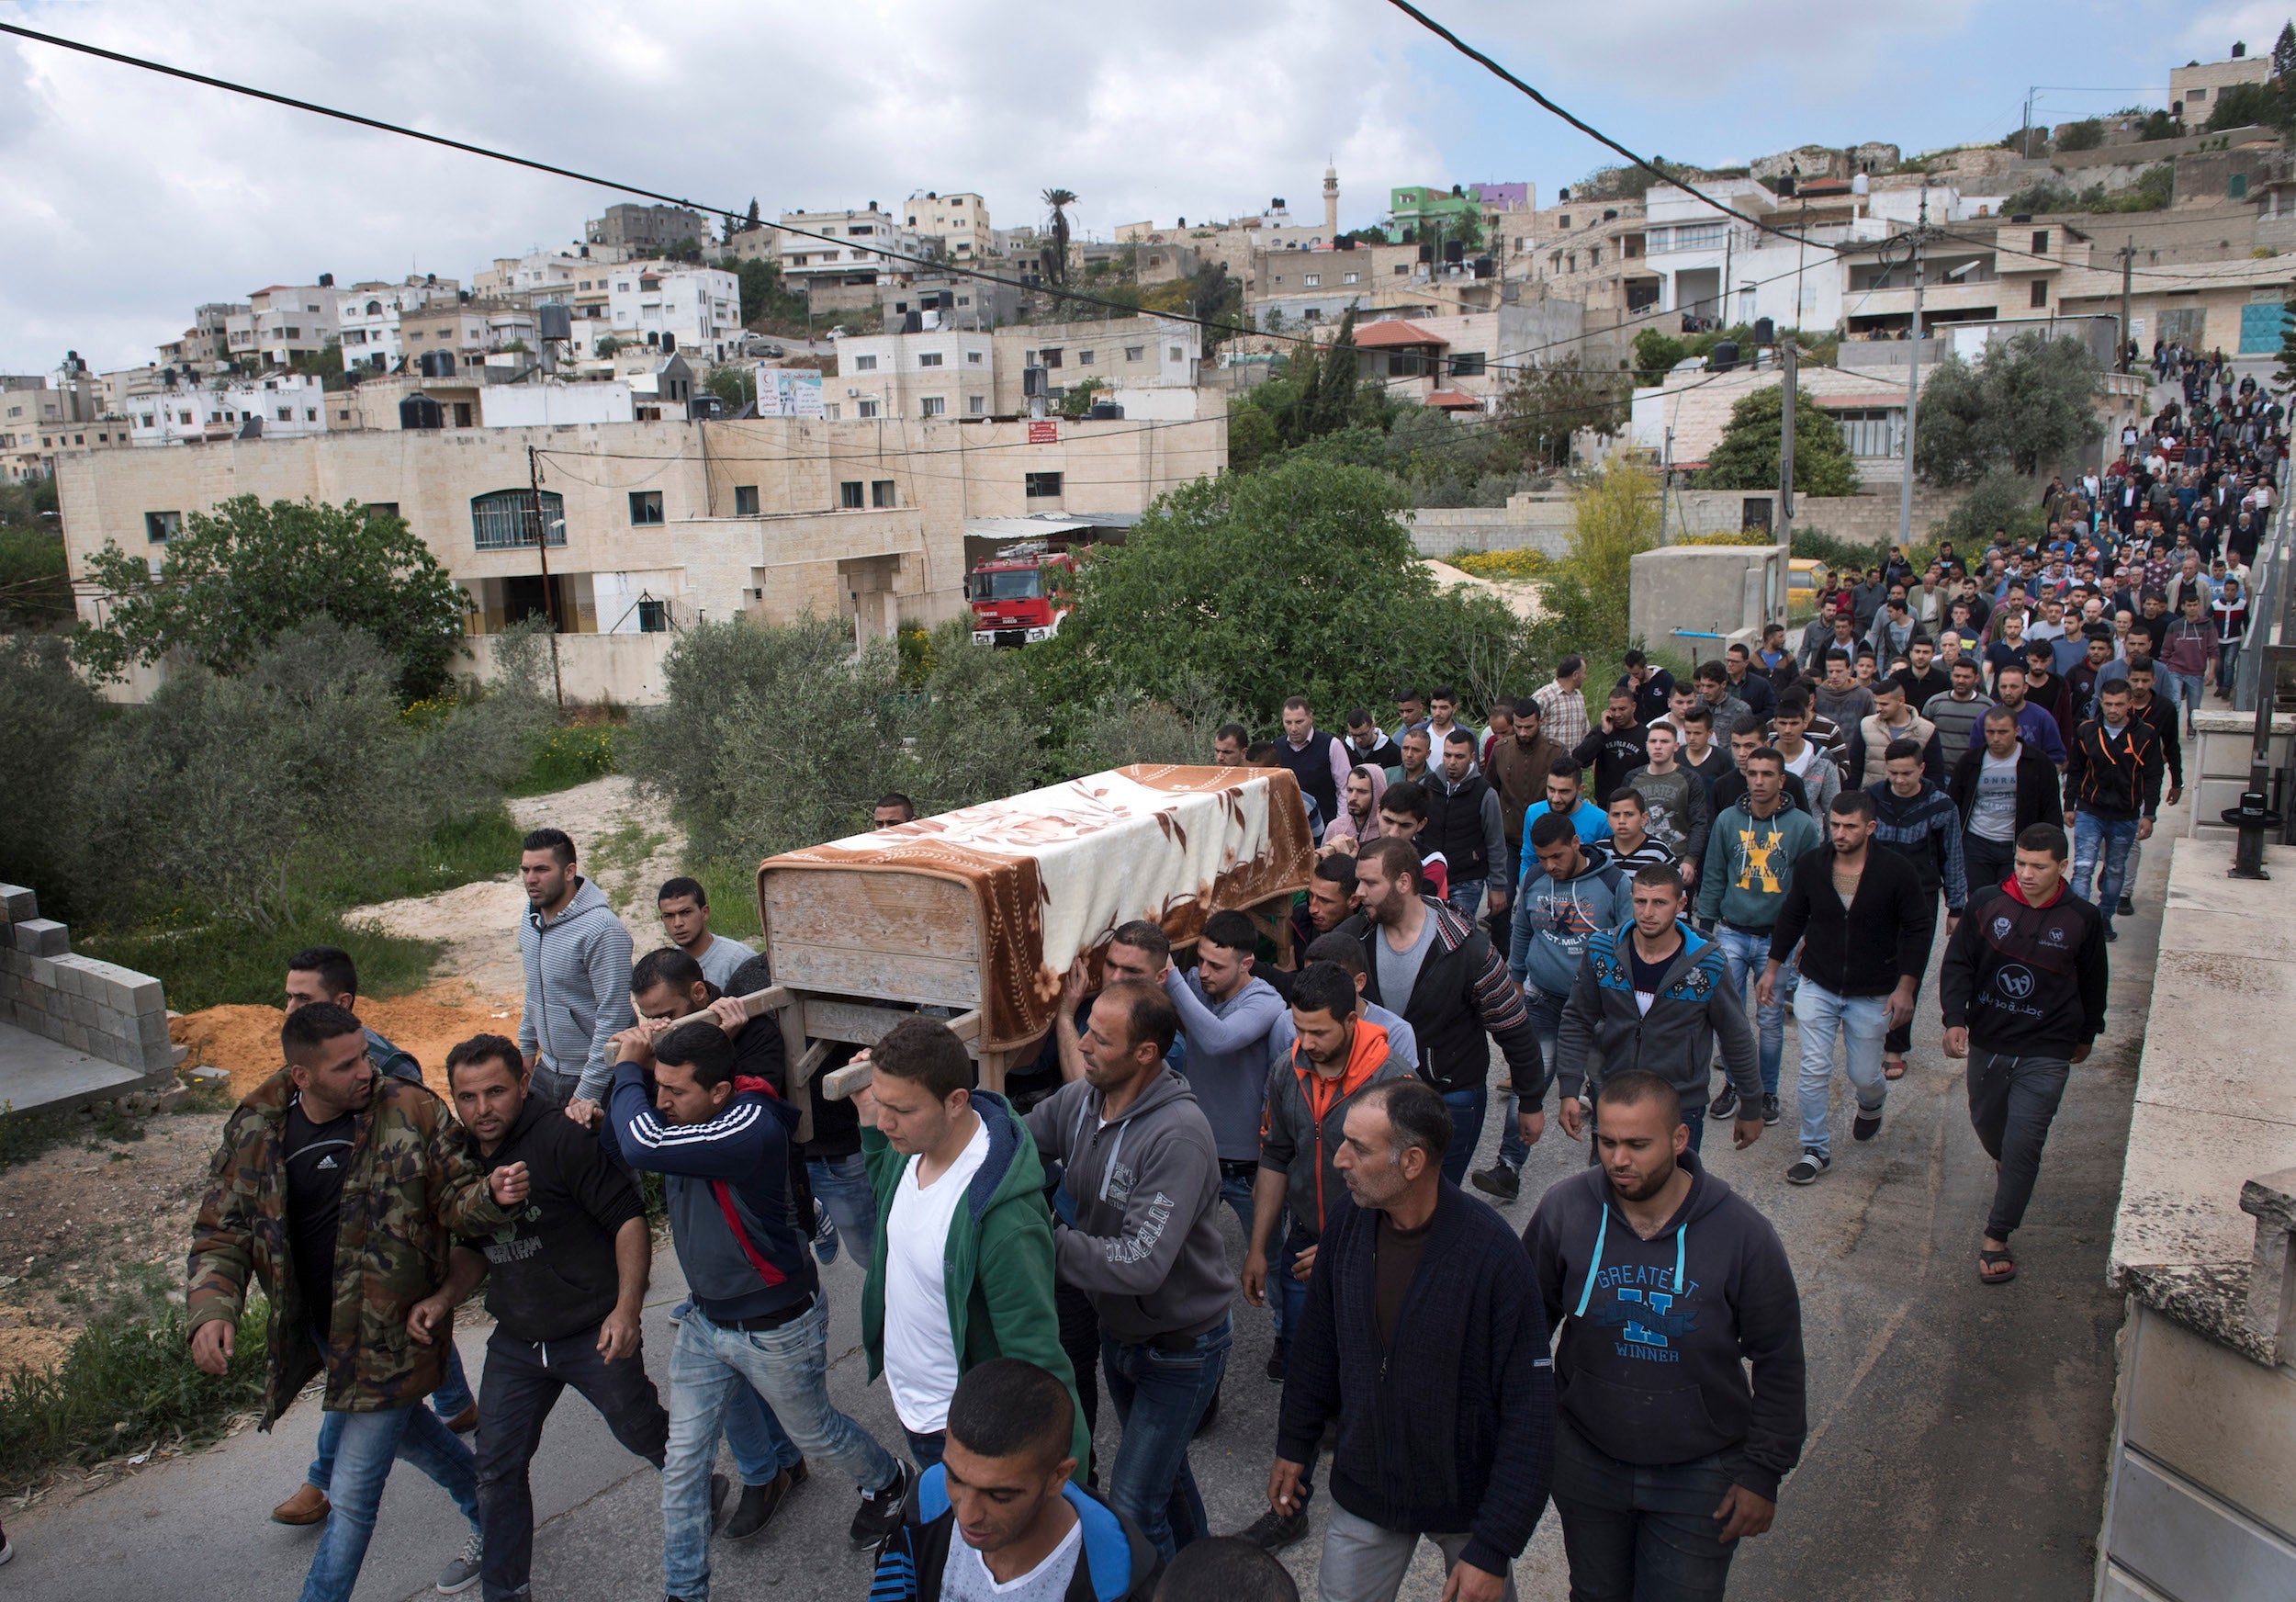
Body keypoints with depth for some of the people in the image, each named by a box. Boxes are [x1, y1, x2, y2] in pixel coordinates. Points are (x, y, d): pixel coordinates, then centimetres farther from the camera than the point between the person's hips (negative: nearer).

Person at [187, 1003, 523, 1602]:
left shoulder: (411, 1112, -17)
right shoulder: (254, 1128, -8)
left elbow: (454, 1197, -10)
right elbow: (222, 1228, -2)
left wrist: (491, 1194, -33)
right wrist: (211, 1308, -17)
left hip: (388, 1336, -5)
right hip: (312, 1329, 5)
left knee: (351, 1497, 0)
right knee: (406, 1431, 26)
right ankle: (491, 1523, 50)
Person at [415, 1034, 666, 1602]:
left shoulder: (563, 1139, -21)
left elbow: (629, 1218, -20)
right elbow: (475, 1247, 16)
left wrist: (626, 1309, -26)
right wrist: (442, 1299, -3)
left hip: (594, 1336, -6)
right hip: (515, 1342, 6)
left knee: (644, 1435, 14)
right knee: (496, 1468, 10)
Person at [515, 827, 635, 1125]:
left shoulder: (602, 931, -23)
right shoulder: (531, 917, 3)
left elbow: (613, 1017, -23)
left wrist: (588, 1093, -22)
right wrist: (527, 1047, 20)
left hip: (592, 1077, -8)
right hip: (546, 1070, 8)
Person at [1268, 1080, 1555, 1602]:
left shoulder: (1493, 1254, -26)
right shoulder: (1349, 1226, -12)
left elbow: (1530, 1409, -20)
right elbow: (1318, 1344, 6)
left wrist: (1494, 1547, -19)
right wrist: (1294, 1444, 14)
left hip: (1468, 1498, -3)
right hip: (1363, 1491, 4)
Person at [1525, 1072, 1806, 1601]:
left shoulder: (1741, 1231, -18)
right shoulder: (1564, 1209, -15)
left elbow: (1779, 1362, -6)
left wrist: (1763, 1473, -4)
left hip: (1698, 1477, -2)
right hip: (1585, 1461, 2)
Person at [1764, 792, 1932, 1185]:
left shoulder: (1896, 871, -14)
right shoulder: (1810, 866, -7)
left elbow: (1919, 929, -5)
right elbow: (1791, 917, 8)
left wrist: (1905, 987, -9)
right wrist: (1773, 968, 8)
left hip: (1872, 995, -1)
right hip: (1817, 987, 1)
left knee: (1864, 1076, 8)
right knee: (1814, 1071, -4)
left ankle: (1871, 1104, 46)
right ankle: (1816, 1149, 11)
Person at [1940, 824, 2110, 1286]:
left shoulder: (2082, 919, -7)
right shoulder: (1987, 903, -7)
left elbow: (2092, 983, 9)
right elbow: (1957, 963, -2)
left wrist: (2086, 1035, 19)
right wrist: (1955, 1019, -15)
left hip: (2045, 1055, -3)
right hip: (1987, 1042, 3)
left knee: (2023, 1145, -7)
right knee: (1987, 1123, 21)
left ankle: (1996, 1239, 4)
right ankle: (2009, 1172, 55)